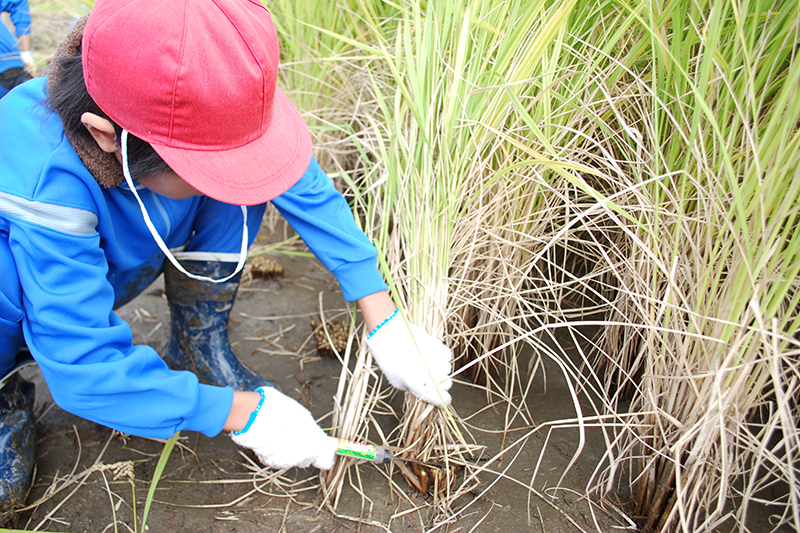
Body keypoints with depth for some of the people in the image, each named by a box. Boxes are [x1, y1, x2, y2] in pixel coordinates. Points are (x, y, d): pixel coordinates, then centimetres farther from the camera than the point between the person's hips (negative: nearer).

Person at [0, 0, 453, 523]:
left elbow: (306, 188, -20)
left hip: (118, 257, 5)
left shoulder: (193, 105, -28)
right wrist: (242, 413, -31)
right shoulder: (49, 182, -42)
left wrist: (386, 322, -20)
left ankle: (199, 352, -3)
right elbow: (86, 368, -37)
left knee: (234, 191, -20)